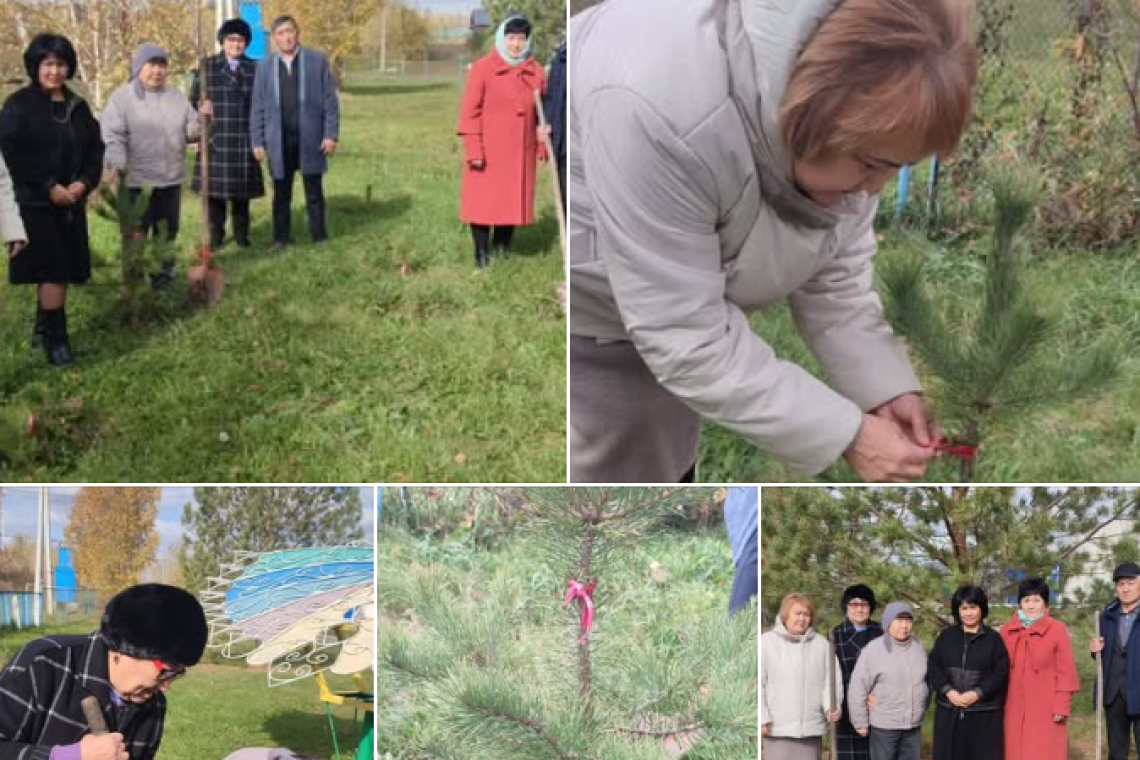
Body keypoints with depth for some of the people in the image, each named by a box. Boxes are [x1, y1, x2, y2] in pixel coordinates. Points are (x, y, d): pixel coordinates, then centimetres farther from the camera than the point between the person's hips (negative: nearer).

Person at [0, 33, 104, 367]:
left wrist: (84, 183, -7)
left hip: (71, 201, 5)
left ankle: (42, 330, 24)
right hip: (35, 202, -5)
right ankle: (56, 338, -3)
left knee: (58, 269, 8)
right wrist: (49, 187, -17)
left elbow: (95, 148, 11)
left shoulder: (77, 106, 11)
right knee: (53, 269, -9)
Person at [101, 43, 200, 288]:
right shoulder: (123, 97, -6)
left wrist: (203, 120, -10)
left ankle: (163, 272, 29)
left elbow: (191, 132, 12)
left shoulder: (176, 96, 10)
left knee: (167, 231, 15)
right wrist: (114, 166, -29)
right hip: (136, 179, -5)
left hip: (171, 178, 5)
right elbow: (112, 136, -14)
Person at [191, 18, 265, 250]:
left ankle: (242, 234, 14)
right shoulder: (207, 66, 6)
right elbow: (194, 99, 8)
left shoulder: (254, 68, 8)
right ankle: (215, 235, 8)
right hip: (215, 138, -1)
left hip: (244, 139, 1)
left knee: (242, 190, 4)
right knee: (215, 188, -1)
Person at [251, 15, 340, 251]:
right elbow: (258, 108, 6)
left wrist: (331, 134, -8)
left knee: (314, 194, 6)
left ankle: (320, 239, 13)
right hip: (279, 142, 1)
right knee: (282, 194, 7)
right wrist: (257, 142, 0)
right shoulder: (265, 67, 7)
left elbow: (330, 101, 0)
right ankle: (280, 240, 13)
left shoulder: (318, 61, 2)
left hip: (311, 140, -1)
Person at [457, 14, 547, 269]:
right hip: (488, 153, -4)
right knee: (484, 203, 0)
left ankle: (502, 252, 20)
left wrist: (542, 146, 10)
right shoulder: (482, 68, -6)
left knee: (513, 202, 8)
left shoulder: (535, 72, 7)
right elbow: (469, 111, -8)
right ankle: (481, 255, 9)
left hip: (521, 153, 4)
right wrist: (473, 149, -13)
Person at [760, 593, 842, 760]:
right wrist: (762, 718, -9)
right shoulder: (767, 642, -3)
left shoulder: (821, 644, 4)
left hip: (812, 727, 3)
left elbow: (830, 680, 4)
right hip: (778, 728, -3)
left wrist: (832, 707, -14)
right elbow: (758, 683, -3)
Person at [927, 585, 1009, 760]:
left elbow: (1001, 673, -4)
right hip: (949, 712, 2)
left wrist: (977, 693, -15)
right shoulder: (946, 636, 10)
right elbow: (932, 667, 4)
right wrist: (948, 691, -12)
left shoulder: (993, 638, 2)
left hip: (984, 714, -2)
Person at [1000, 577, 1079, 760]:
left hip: (1046, 710, -4)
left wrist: (1062, 706, -10)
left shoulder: (1057, 629, -6)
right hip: (1015, 710, 4)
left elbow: (1065, 671, -6)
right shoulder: (1007, 630, 5)